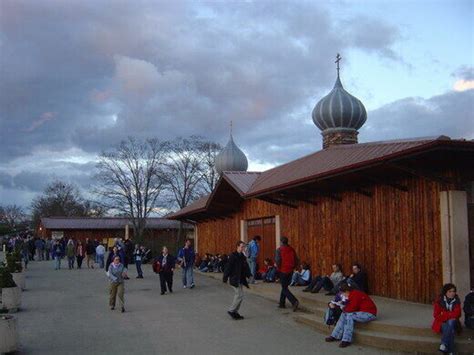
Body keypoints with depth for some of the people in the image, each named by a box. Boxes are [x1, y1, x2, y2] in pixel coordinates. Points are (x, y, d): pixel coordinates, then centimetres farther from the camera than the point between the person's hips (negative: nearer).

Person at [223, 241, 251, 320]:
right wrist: (225, 278, -17)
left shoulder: (242, 256, 10)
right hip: (234, 279, -8)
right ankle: (231, 310, 2)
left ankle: (235, 312, 21)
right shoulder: (233, 256, -15)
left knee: (238, 295, 12)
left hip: (240, 279, 8)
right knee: (240, 295, -9)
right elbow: (228, 267, -16)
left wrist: (249, 274, -1)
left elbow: (246, 267, 13)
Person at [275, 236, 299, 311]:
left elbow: (277, 261, -18)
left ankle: (294, 301, -20)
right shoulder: (292, 250, 6)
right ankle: (282, 303, 25)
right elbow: (296, 261, 6)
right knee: (284, 287, 20)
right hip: (290, 271, 6)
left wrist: (278, 268, -2)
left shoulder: (279, 250, -10)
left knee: (285, 289, -1)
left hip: (283, 271, -6)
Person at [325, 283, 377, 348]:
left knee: (349, 315, -25)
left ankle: (346, 340, -21)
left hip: (369, 313, -10)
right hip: (362, 312, 10)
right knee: (344, 314, 1)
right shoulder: (352, 294, 7)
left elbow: (352, 308, -23)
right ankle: (336, 336, 3)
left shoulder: (356, 294, -22)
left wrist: (344, 309, -2)